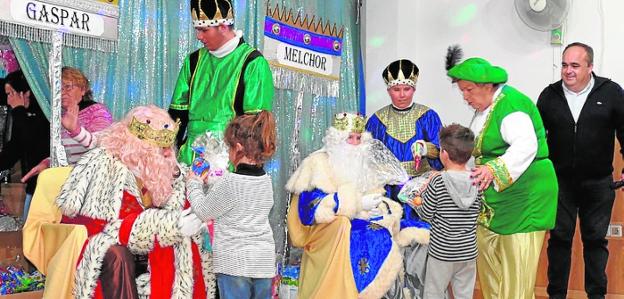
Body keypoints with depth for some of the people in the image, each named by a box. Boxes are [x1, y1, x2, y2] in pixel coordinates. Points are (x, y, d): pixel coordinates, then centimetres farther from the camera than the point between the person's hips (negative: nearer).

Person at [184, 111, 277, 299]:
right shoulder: (266, 181, 3)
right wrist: (210, 183, 21)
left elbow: (203, 211, -3)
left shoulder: (229, 183, -17)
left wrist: (193, 183, 13)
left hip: (234, 263, -6)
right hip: (264, 262, 6)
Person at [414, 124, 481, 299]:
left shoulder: (438, 182, -16)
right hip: (469, 252, 4)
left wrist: (423, 193, 8)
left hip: (441, 252, -3)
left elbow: (425, 214, -10)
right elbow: (477, 211, 8)